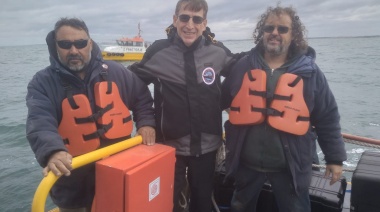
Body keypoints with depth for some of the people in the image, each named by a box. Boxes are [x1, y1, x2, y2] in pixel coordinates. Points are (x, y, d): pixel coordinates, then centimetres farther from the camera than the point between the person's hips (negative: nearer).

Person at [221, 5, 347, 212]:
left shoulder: (309, 72, -4)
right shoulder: (244, 66, -1)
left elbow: (327, 119, 0)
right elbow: (220, 102, 6)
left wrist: (335, 157, 1)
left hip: (290, 165, -1)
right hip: (246, 161, 2)